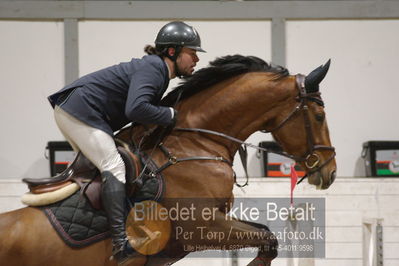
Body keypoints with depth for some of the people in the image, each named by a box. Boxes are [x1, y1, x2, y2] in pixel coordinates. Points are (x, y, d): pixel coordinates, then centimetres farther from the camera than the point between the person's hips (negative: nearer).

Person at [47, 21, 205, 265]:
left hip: (71, 112, 11)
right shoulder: (152, 69, -16)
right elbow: (136, 109, -31)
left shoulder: (157, 70, 16)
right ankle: (121, 242, -27)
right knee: (114, 167, -18)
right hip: (80, 112, -11)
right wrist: (171, 115, -18)